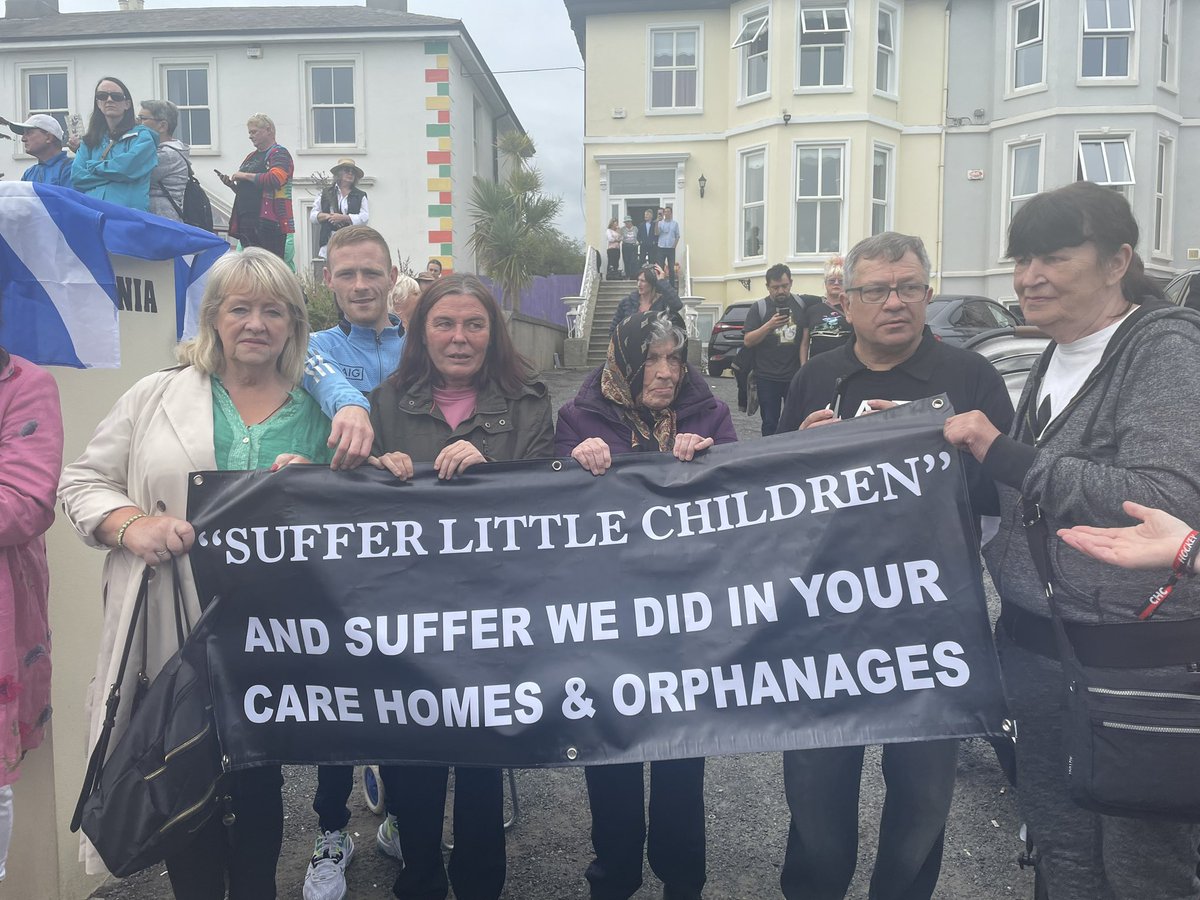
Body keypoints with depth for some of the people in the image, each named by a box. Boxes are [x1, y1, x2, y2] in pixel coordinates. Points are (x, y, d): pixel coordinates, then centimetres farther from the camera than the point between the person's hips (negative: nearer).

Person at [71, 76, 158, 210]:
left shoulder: (142, 136, 8)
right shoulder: (89, 140, 21)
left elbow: (128, 167, -7)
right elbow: (76, 176, 8)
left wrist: (93, 166, 8)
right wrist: (116, 174, -2)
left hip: (129, 213, -3)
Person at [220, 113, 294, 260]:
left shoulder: (279, 154, -3)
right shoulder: (251, 157, 22)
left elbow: (275, 179, -22)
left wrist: (245, 175, -13)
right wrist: (232, 184, 9)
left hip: (268, 222, -8)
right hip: (246, 221, 8)